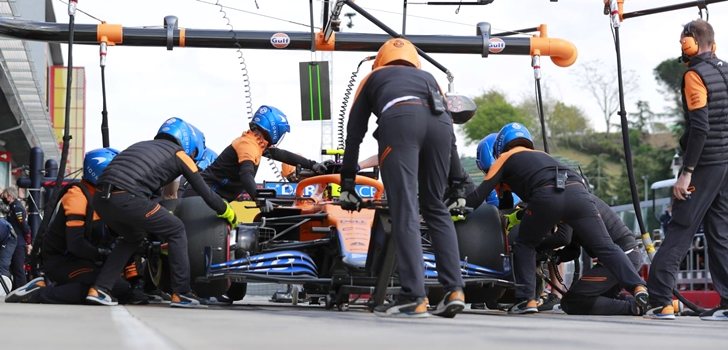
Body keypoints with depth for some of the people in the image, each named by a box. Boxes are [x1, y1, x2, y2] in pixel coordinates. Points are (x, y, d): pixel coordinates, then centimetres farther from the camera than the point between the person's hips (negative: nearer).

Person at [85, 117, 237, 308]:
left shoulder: (142, 146, 34)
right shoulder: (179, 154, 17)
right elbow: (206, 193, 18)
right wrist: (228, 214, 36)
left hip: (100, 198, 7)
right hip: (127, 198, -7)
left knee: (132, 238, 32)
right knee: (176, 231, 14)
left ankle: (98, 290, 23)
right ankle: (181, 294, 12)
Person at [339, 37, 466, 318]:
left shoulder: (373, 77, 37)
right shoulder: (428, 77, 42)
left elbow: (354, 134, 31)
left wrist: (347, 183, 33)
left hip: (399, 118, -3)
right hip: (439, 120, 3)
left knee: (404, 211, -6)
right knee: (436, 207, 15)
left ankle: (414, 298, -14)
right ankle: (454, 291, 6)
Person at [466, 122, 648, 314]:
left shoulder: (506, 158, 27)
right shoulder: (542, 155, 41)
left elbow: (480, 194, 22)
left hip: (546, 197, -4)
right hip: (577, 190, 4)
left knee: (524, 244, 18)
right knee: (605, 247, 3)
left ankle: (527, 299, 7)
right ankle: (638, 287, -15)